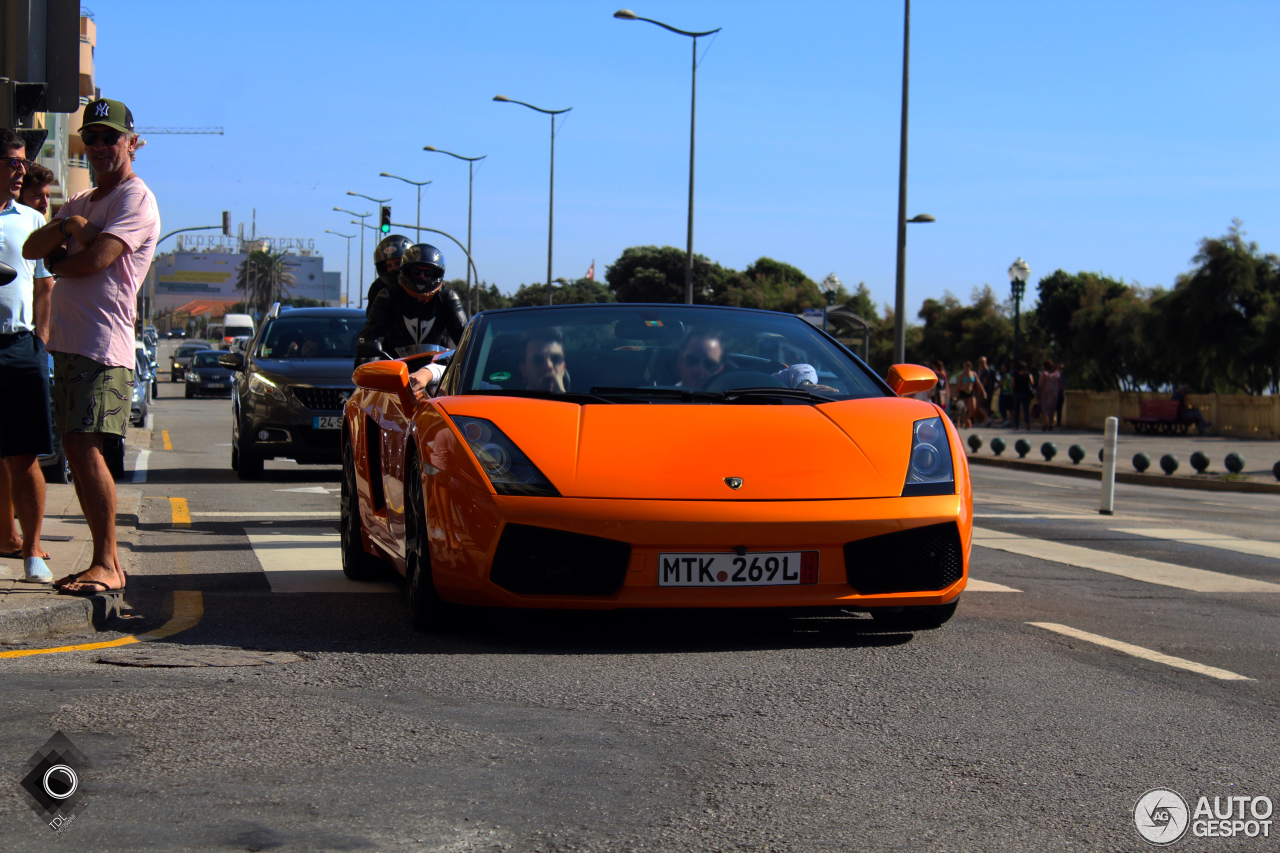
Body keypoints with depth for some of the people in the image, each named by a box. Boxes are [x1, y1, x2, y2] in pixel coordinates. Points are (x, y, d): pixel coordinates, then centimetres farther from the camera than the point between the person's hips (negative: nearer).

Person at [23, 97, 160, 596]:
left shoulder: (135, 199, -5)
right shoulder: (80, 203, 23)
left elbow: (96, 259, -18)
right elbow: (31, 248, 12)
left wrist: (56, 262, 2)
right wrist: (64, 228, -7)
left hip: (103, 345, -9)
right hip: (67, 342, 9)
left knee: (86, 447, -16)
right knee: (74, 449, 7)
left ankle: (108, 565, -13)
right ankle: (104, 562, 12)